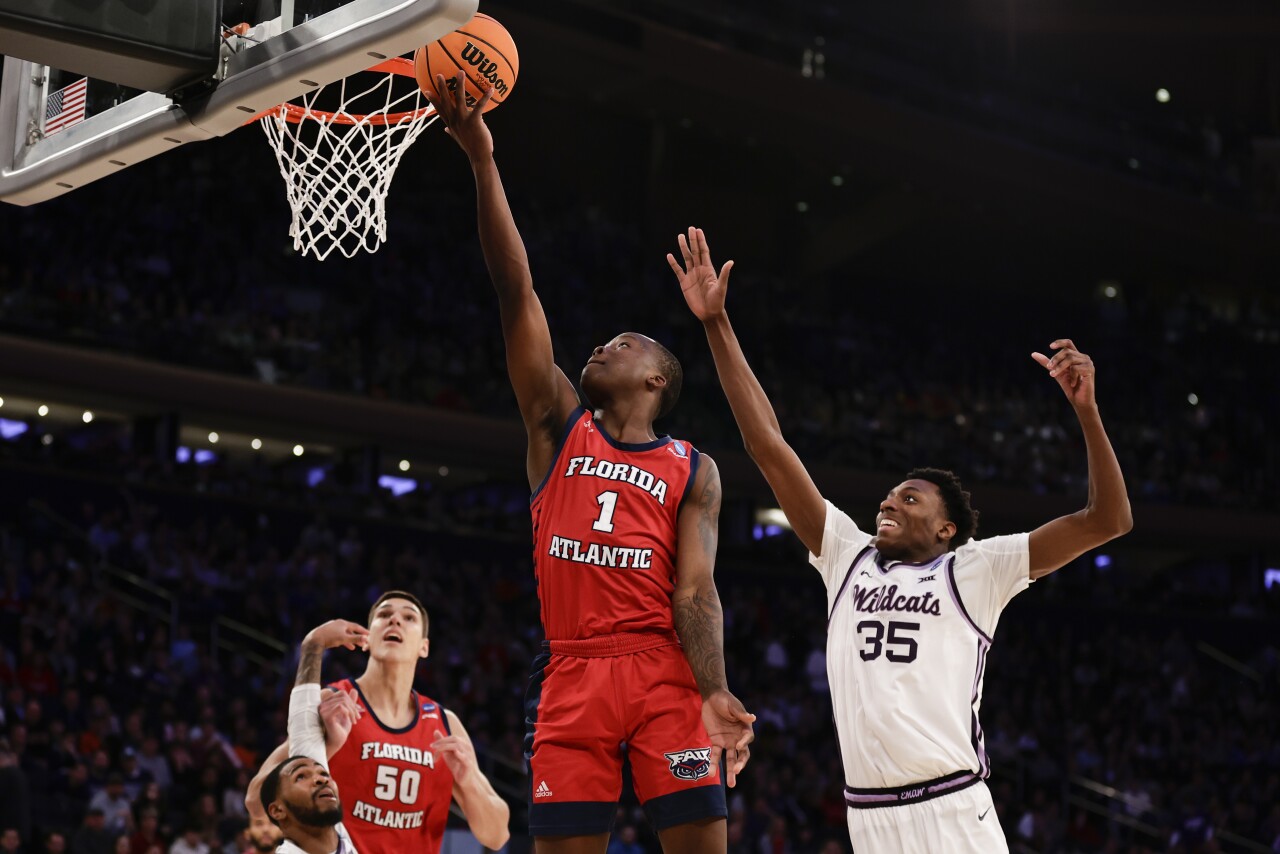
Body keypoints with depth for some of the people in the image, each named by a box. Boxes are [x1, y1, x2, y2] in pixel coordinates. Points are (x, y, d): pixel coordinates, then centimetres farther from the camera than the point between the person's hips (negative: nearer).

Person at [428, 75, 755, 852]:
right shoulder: (559, 425, 15)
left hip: (664, 671, -1)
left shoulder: (693, 471, 11)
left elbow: (695, 591, 1)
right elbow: (517, 292, 8)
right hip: (572, 675, 2)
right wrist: (483, 159, 2)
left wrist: (715, 694, -17)